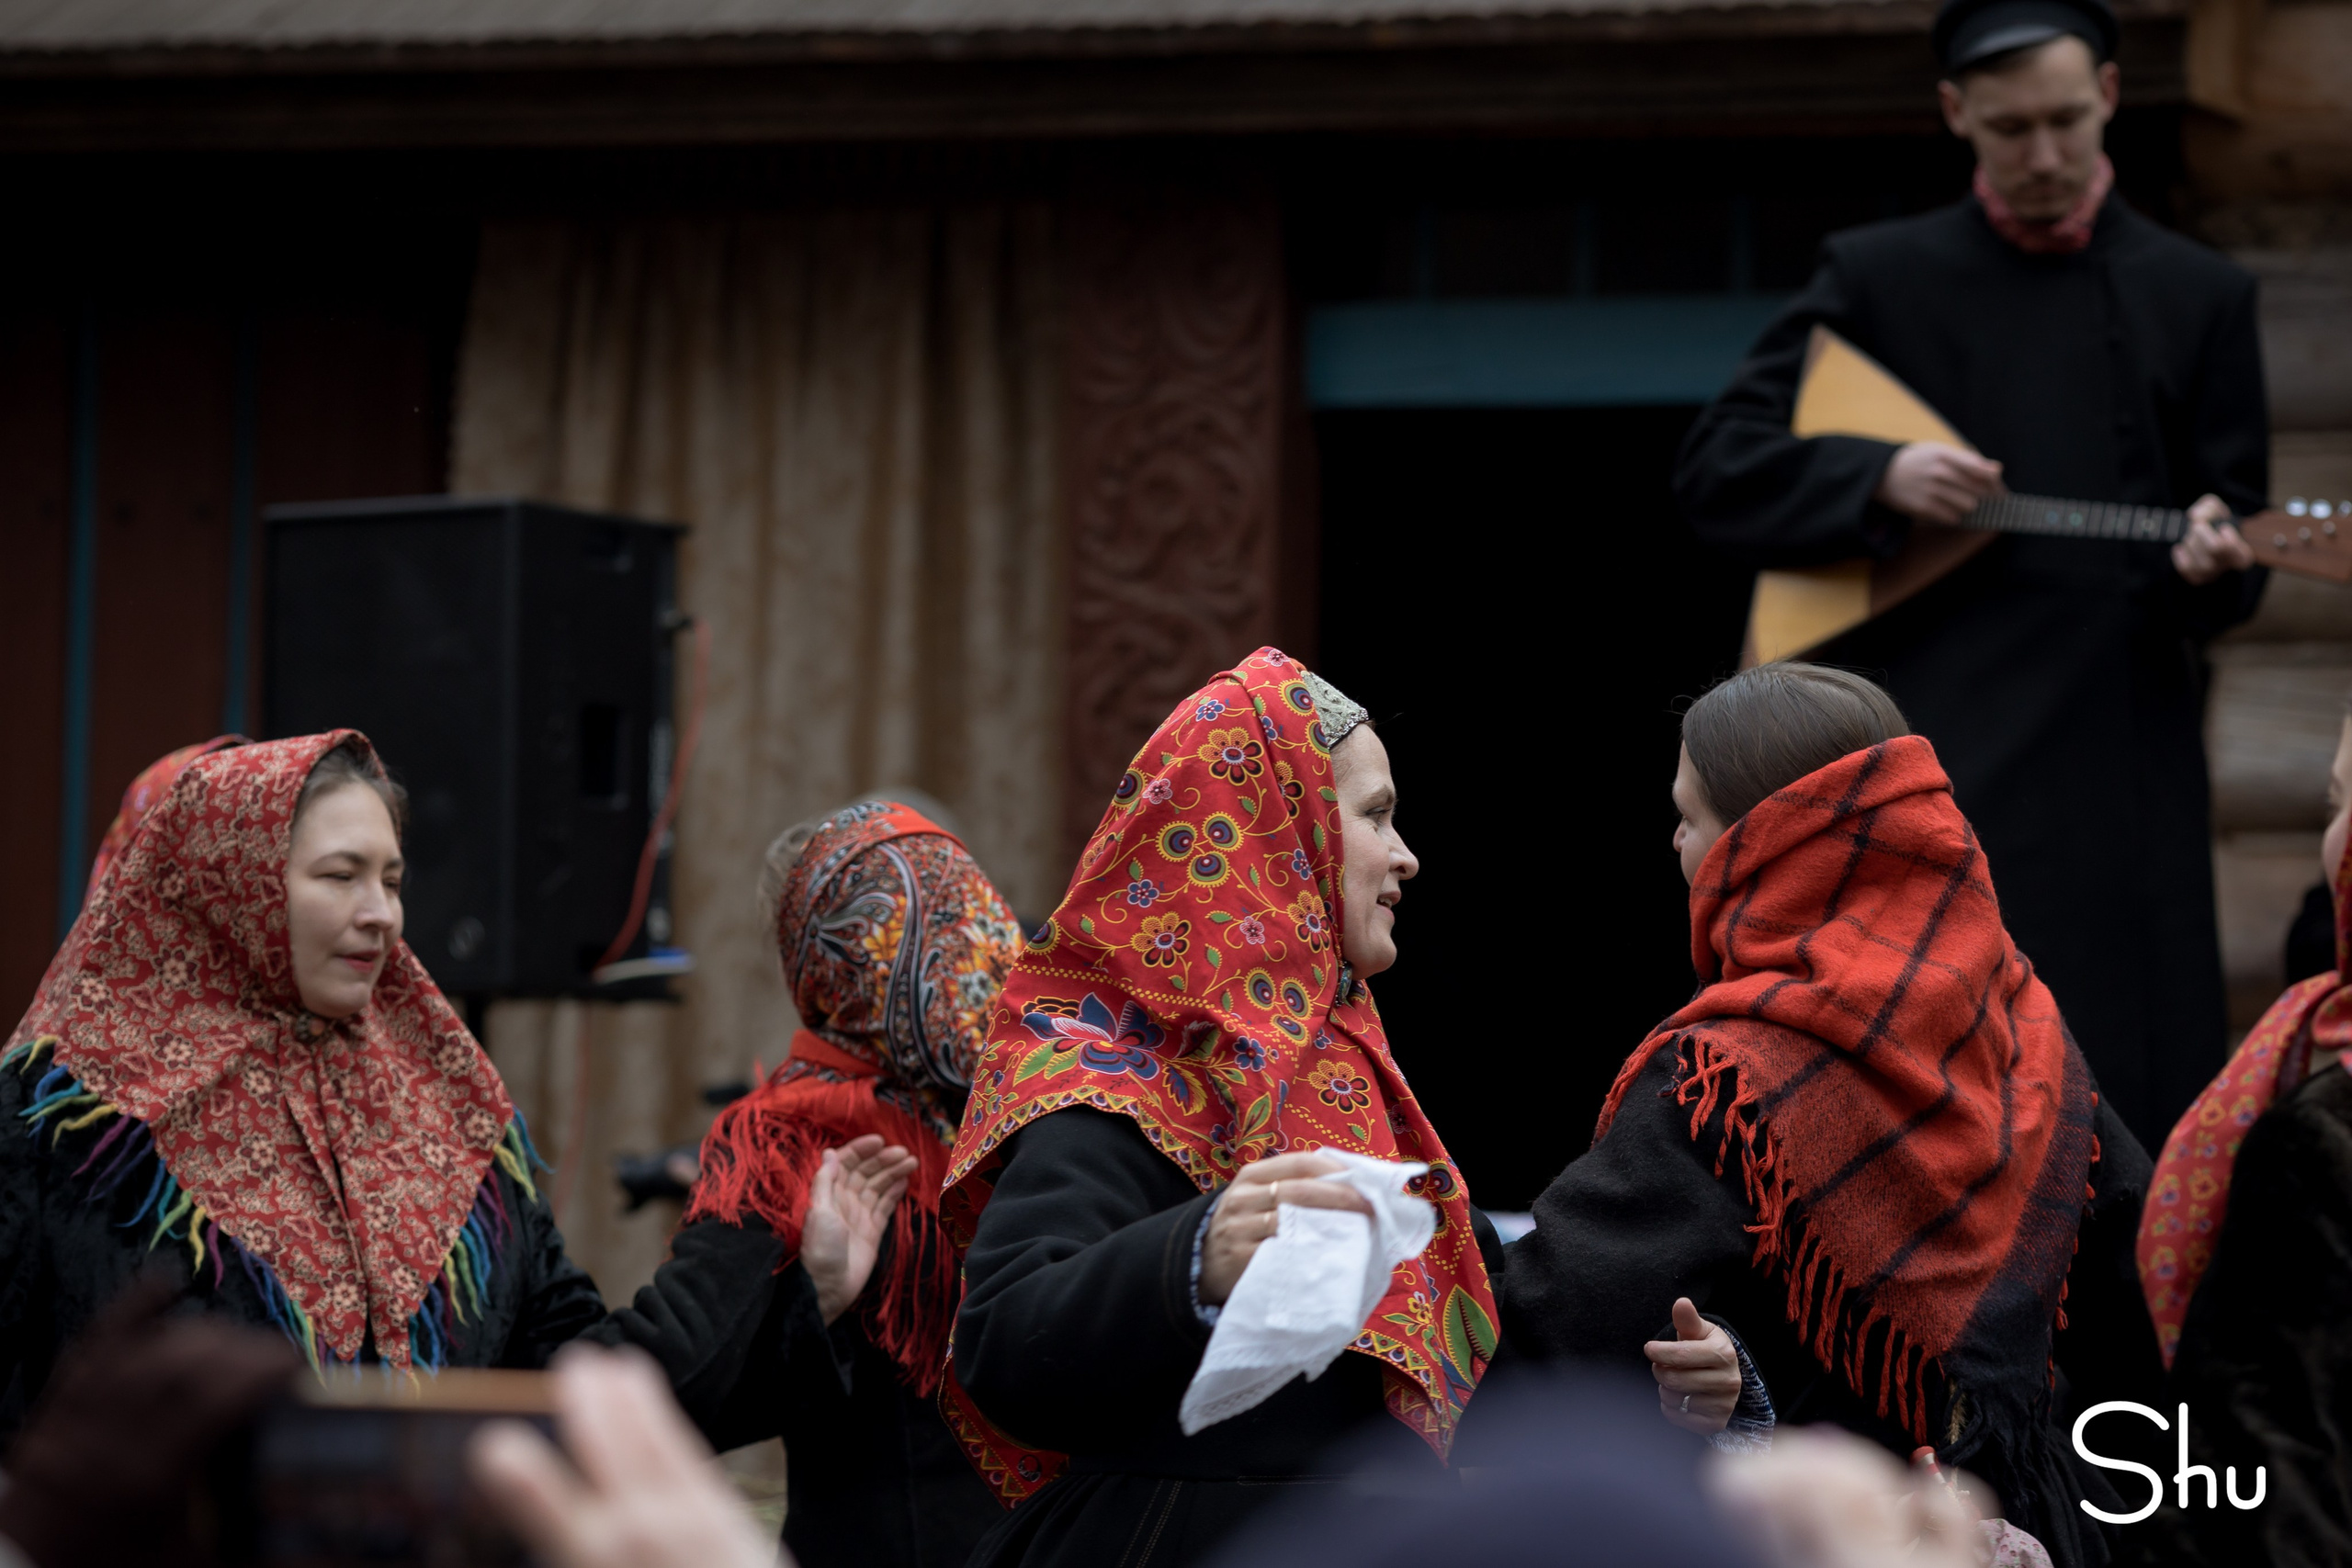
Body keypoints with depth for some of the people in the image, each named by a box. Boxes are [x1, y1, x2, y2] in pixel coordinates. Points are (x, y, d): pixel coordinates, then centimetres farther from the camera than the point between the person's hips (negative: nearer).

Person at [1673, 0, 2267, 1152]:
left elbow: (2233, 516, 8)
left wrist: (2213, 563, -15)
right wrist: (1879, 481, -11)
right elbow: (1714, 474, 5)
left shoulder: (2199, 298, 10)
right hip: (1931, 756, -1)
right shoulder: (1877, 277, 8)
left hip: (2119, 765, 1)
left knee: (2137, 1096, -1)